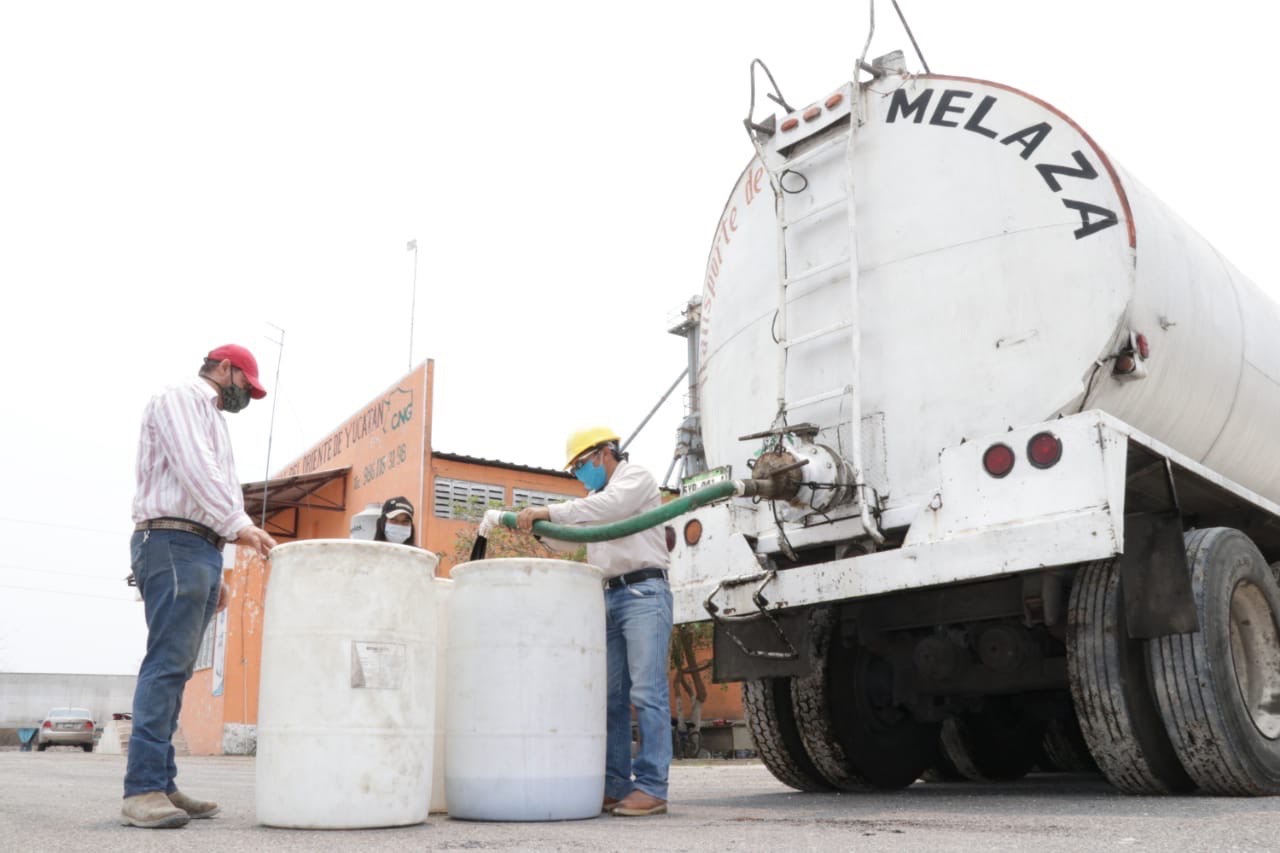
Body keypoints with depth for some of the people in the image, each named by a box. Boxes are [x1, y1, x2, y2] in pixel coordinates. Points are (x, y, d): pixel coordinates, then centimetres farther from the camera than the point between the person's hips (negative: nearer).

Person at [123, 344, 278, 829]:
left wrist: (215, 572, 21)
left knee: (174, 671, 4)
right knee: (167, 665, -15)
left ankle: (160, 786, 3)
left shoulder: (211, 419, 29)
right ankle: (143, 789, -17)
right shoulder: (181, 397, 1)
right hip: (172, 544, -9)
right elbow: (193, 468, -15)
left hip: (200, 550, 9)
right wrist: (239, 525, -23)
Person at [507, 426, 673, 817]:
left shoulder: (636, 477, 1)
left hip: (643, 592, -8)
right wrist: (535, 522, 9)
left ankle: (651, 788, -10)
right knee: (610, 695, 5)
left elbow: (606, 508, -18)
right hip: (610, 597, 8)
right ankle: (615, 785, 8)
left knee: (647, 692, -11)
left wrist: (547, 511, -18)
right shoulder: (597, 495, 26)